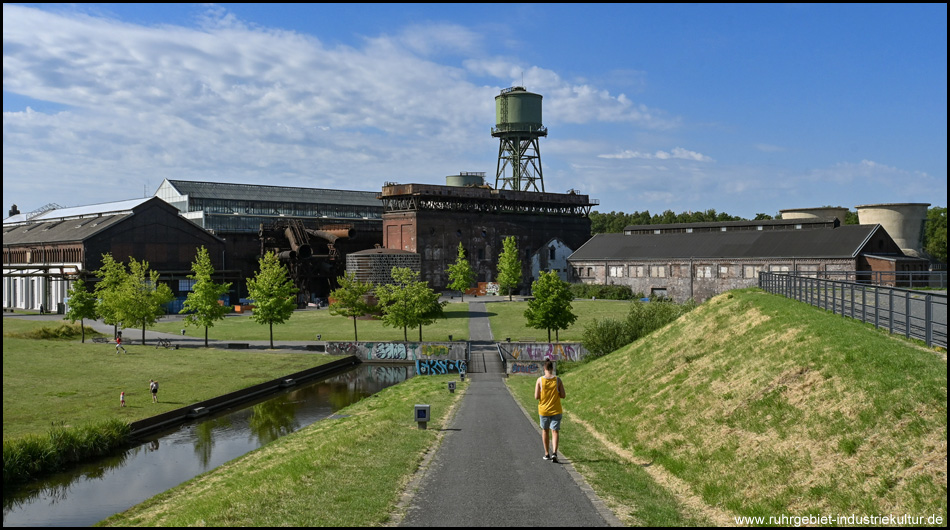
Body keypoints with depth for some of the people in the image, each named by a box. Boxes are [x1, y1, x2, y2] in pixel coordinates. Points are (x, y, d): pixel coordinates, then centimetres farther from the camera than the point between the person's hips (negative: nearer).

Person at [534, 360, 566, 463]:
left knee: (545, 431, 17)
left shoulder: (540, 380, -8)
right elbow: (563, 395, -5)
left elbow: (536, 397, -9)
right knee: (555, 432, 1)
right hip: (556, 410, -1)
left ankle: (547, 454, 24)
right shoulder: (558, 380, -7)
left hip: (544, 410, 1)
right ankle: (554, 453, -18)